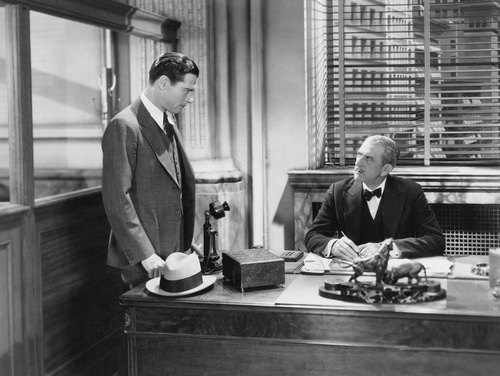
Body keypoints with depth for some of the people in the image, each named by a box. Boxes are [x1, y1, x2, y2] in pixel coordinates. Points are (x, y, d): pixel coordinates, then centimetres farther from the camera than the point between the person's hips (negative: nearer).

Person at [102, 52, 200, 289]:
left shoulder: (169, 125, 15)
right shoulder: (124, 126, -13)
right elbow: (117, 198, -18)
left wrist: (187, 241, 13)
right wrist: (145, 254, -20)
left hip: (174, 252, 8)